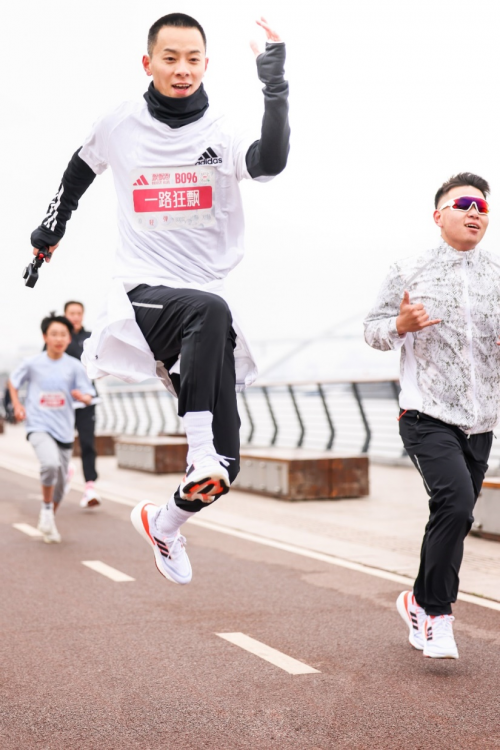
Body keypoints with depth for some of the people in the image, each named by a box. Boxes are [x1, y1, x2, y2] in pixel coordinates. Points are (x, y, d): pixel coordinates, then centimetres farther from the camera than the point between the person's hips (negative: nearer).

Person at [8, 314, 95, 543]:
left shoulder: (74, 366, -1)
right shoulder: (32, 363, -2)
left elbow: (88, 397, 1)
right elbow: (13, 381, 14)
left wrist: (82, 396, -21)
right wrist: (17, 405, 1)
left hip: (64, 429, 3)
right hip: (38, 426, -3)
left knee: (60, 481, 10)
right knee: (50, 463, -30)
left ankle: (50, 519, 35)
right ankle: (46, 507, -6)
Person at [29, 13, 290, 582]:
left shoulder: (222, 134, 0)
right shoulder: (119, 126, 4)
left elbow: (271, 162, -23)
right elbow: (81, 169, 26)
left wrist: (275, 85, -32)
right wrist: (50, 228, 31)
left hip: (208, 309, 2)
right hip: (142, 294, -2)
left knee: (223, 466, 0)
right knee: (210, 311, -39)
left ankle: (163, 523, 29)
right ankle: (199, 450, -37)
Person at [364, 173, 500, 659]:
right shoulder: (410, 273, 2)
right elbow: (373, 330, 7)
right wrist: (400, 325, -14)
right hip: (426, 417, -4)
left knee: (455, 518, 11)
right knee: (455, 501, -22)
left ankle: (421, 603, 32)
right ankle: (435, 611, -6)